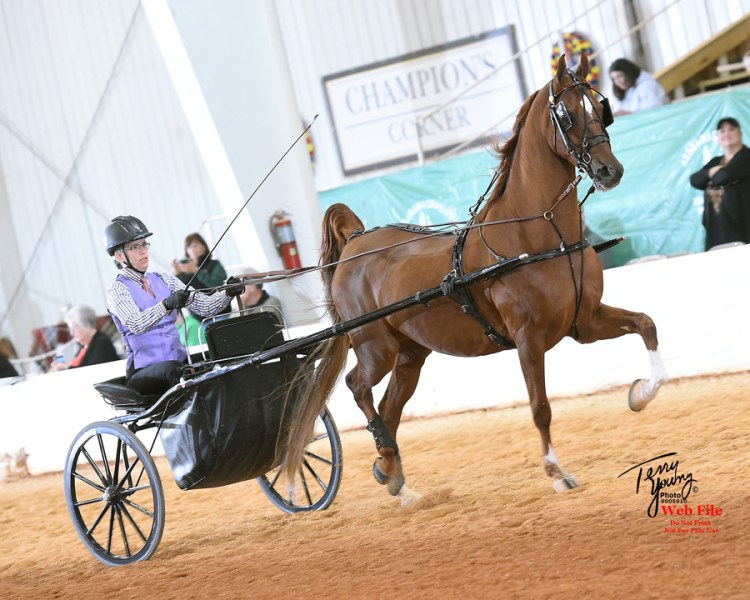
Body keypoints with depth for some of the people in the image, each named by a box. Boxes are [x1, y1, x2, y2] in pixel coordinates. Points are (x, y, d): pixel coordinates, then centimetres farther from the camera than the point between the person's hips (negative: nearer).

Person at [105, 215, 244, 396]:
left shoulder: (164, 280, 16)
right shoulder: (118, 290, -1)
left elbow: (204, 306, 5)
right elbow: (135, 324, -21)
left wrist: (228, 293, -14)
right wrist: (166, 304, -38)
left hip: (180, 359, 6)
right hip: (144, 372, -6)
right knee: (173, 369, -38)